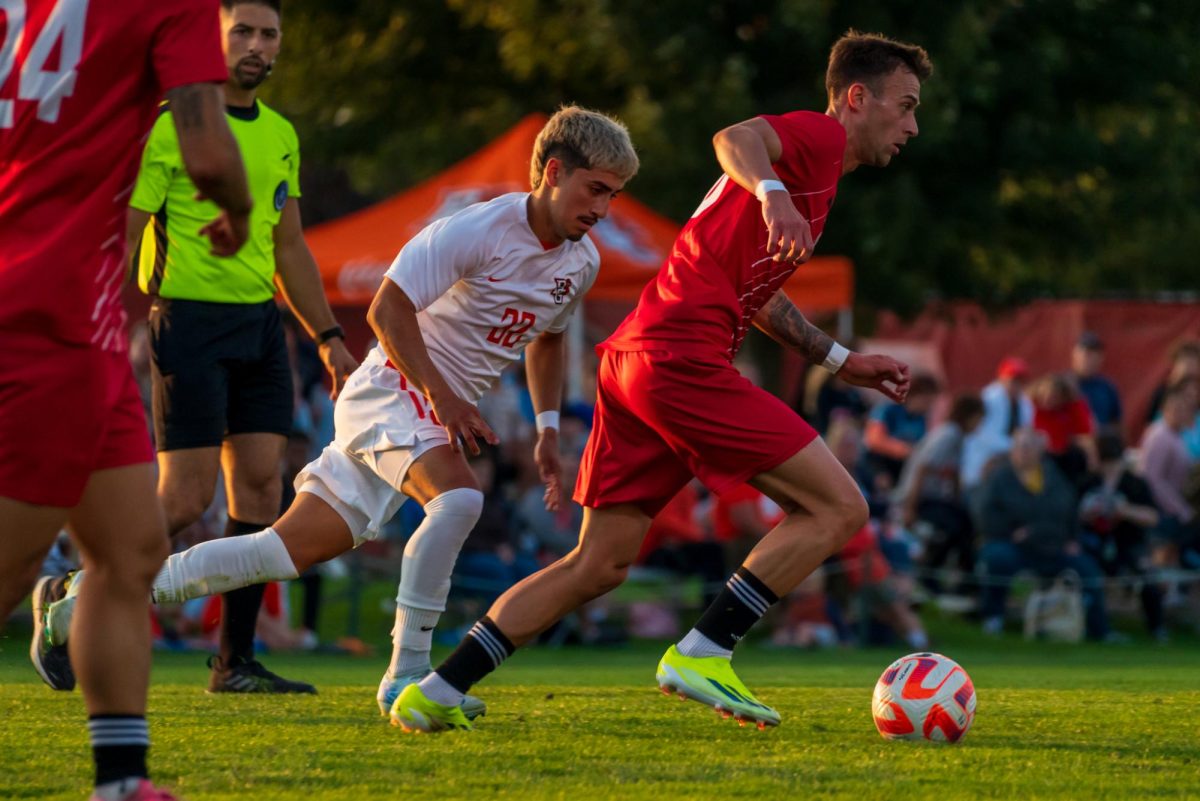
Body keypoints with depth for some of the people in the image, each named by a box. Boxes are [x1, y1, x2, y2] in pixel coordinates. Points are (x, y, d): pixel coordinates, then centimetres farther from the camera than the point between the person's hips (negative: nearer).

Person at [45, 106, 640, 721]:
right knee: (457, 497, -35)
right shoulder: (479, 230, -17)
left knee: (290, 550, 2)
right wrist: (444, 399, -21)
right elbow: (387, 309, -18)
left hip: (444, 412, 7)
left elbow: (547, 338, 27)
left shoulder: (582, 262, 7)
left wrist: (548, 430, 17)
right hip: (392, 389, -7)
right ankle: (406, 677, -30)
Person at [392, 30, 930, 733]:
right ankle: (702, 656, -12)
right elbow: (737, 138, -23)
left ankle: (435, 695, 9)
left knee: (600, 566, 11)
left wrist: (841, 361, 37)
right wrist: (772, 192, -43)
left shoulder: (814, 156, 29)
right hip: (684, 358, -10)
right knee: (839, 509, -9)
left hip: (634, 359, 10)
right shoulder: (821, 137, 0)